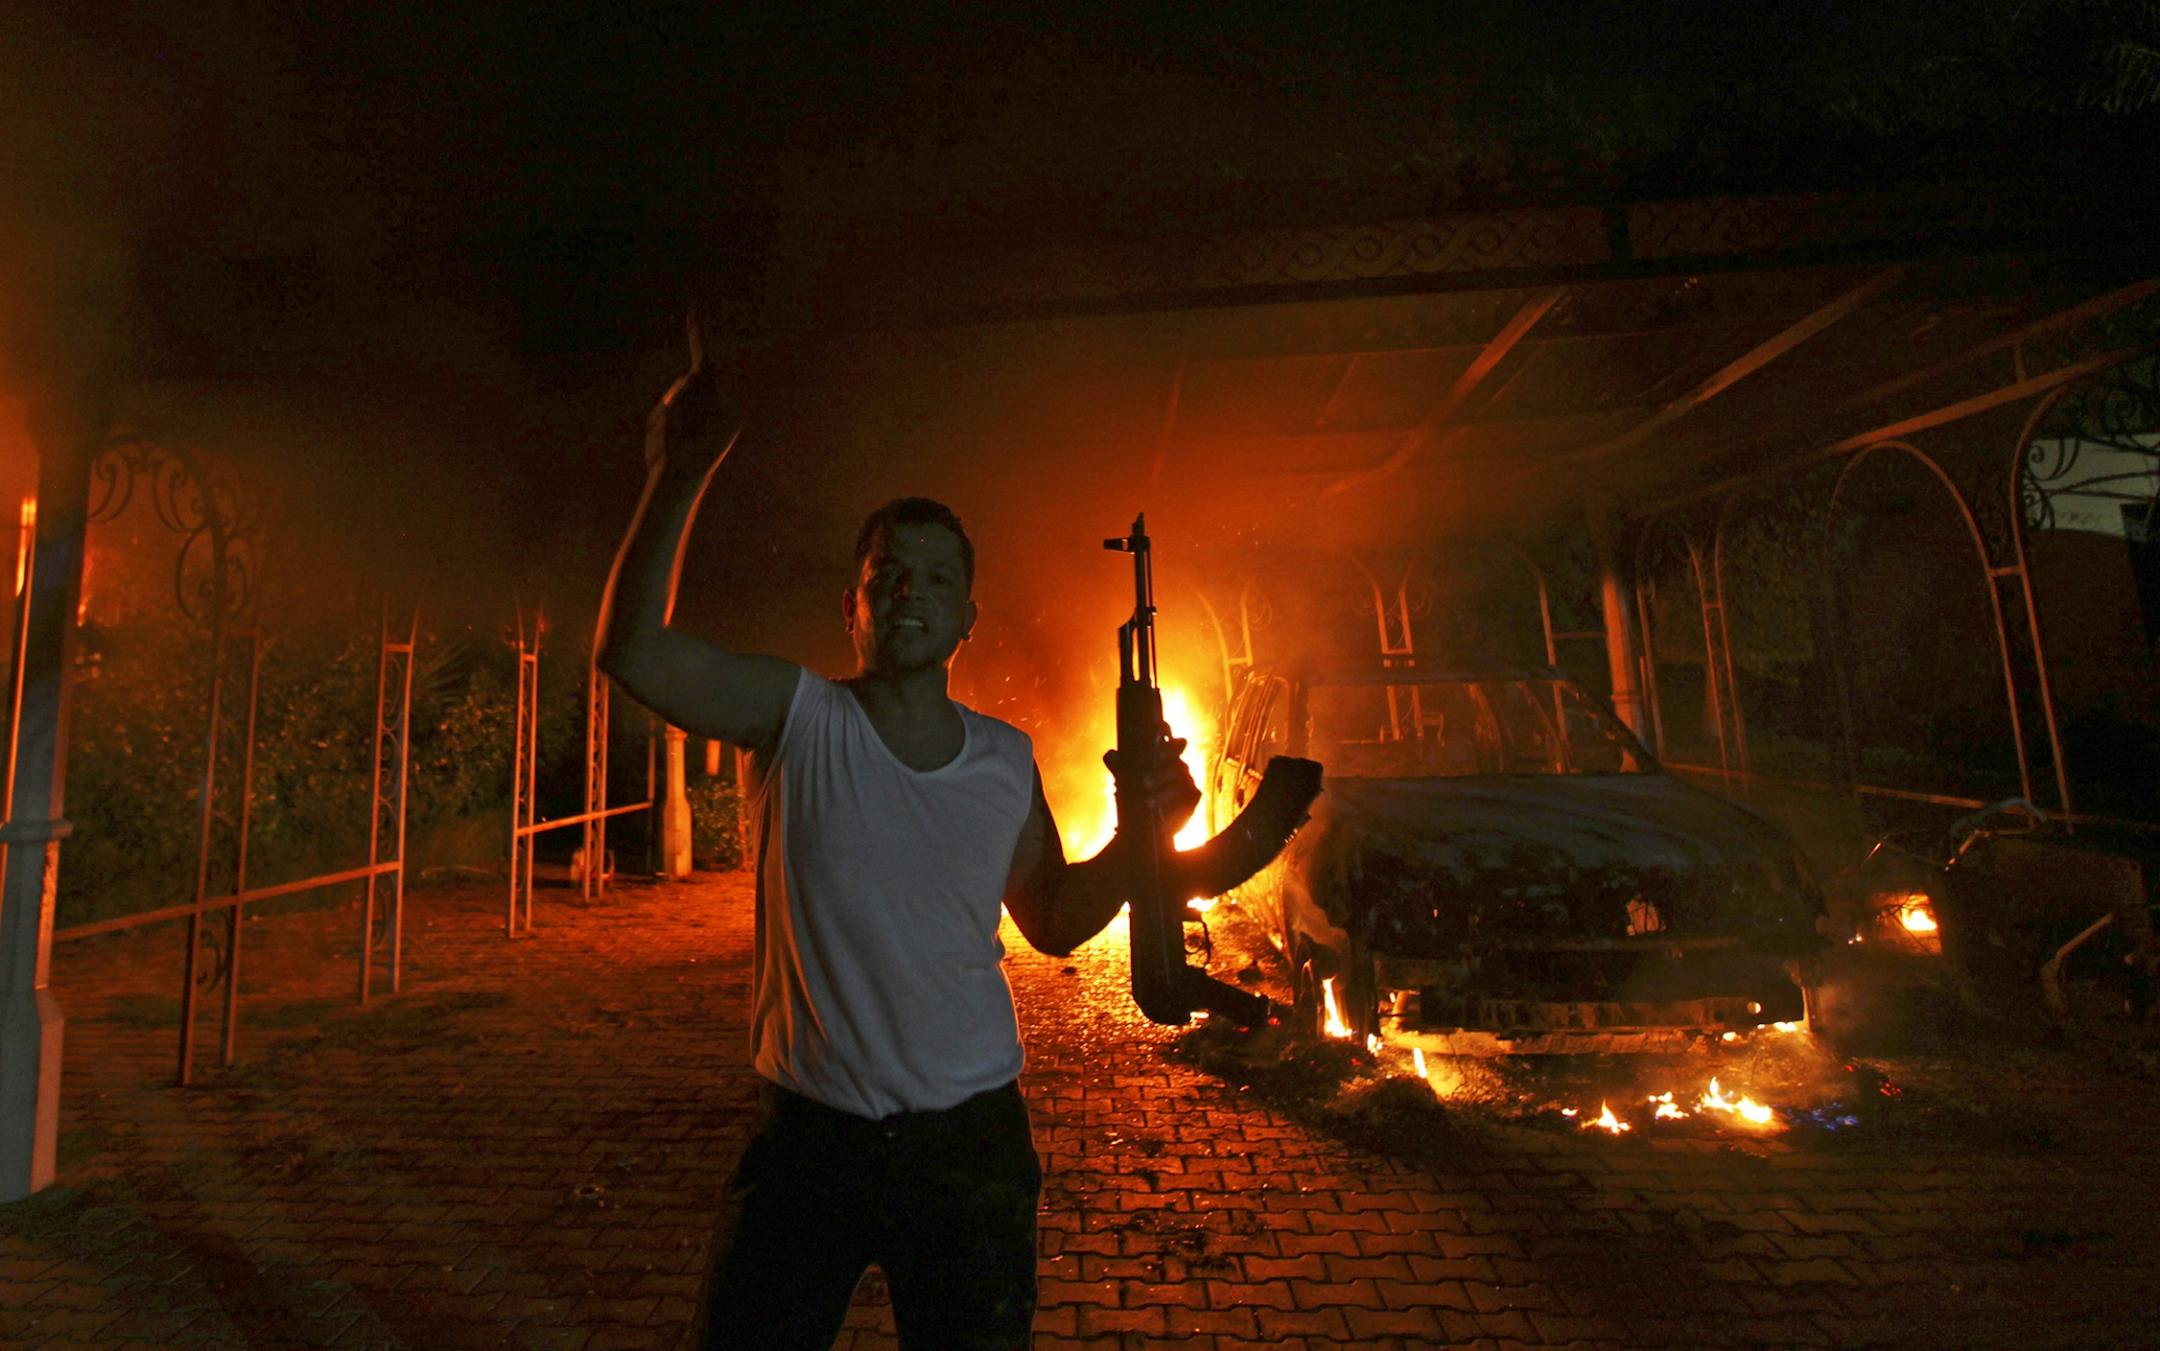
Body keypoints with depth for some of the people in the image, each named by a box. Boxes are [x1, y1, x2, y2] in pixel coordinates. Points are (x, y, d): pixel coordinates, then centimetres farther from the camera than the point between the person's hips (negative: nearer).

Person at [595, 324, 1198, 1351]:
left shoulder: (1009, 759, -2)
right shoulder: (800, 718, -10)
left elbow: (1052, 923, 8)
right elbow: (632, 650, -23)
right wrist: (678, 477, -31)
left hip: (970, 1140, 2)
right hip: (806, 1136, -2)